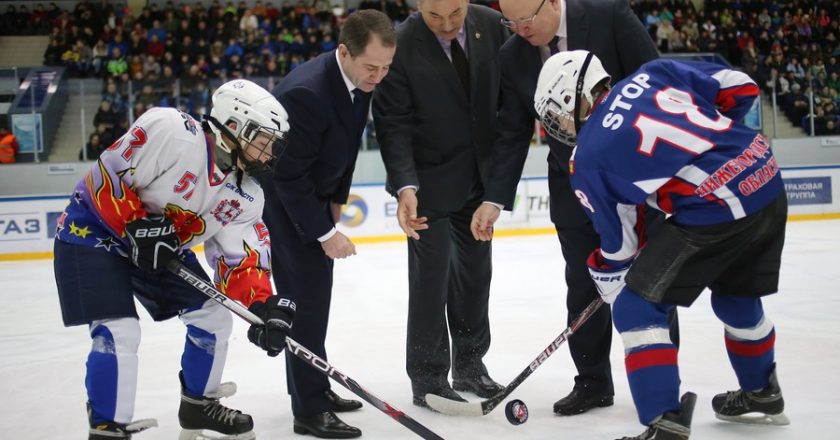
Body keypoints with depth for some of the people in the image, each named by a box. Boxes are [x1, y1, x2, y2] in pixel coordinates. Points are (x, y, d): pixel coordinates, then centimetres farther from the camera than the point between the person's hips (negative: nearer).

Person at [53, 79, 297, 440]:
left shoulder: (245, 197, -6)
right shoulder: (171, 131, -28)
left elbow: (241, 261, -7)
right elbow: (107, 177, -25)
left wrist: (264, 305, -23)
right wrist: (138, 227, -27)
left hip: (162, 244, 8)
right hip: (93, 231, -7)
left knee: (213, 316, 5)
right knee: (119, 331, -19)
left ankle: (199, 405, 26)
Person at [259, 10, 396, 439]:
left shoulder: (359, 82, -7)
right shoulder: (306, 92, -33)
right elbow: (290, 177, -28)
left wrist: (336, 200, 12)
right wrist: (325, 233, -23)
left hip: (313, 192, 9)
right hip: (282, 197, -9)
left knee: (315, 288, 16)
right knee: (306, 293, -10)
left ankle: (314, 389, 29)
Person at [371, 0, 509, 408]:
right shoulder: (400, 45, -18)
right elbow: (392, 123, -17)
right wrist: (405, 186, -27)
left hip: (480, 177, 5)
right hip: (430, 181, -5)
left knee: (475, 273, 13)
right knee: (430, 276, -4)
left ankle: (469, 364, 28)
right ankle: (427, 377, 9)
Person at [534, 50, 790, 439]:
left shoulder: (588, 159, 1)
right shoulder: (653, 74, 12)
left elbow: (618, 246, 9)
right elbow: (741, 89, 13)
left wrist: (611, 285, 26)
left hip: (714, 211, -8)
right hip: (767, 178, 8)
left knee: (636, 308, 3)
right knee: (736, 297, 30)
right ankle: (762, 395, 50)